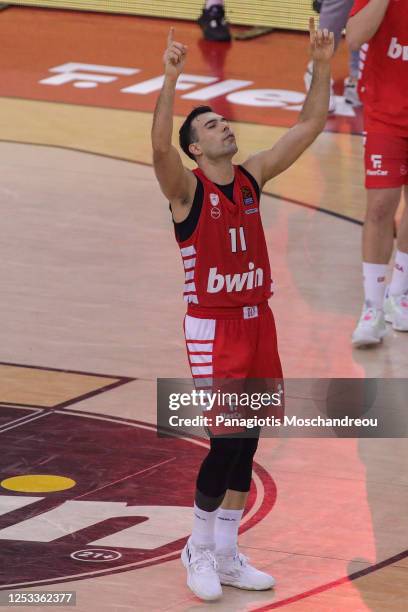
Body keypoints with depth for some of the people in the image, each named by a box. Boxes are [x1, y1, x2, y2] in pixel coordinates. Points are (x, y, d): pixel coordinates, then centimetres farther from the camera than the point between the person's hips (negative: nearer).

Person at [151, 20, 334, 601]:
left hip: (258, 320, 6)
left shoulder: (252, 177, 7)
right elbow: (159, 144, -31)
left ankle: (226, 555, 20)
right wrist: (171, 77, -39)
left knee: (246, 444, 9)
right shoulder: (187, 188, -10)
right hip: (213, 327, -6)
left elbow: (308, 127, 6)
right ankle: (199, 549, 9)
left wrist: (321, 67, -4)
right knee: (227, 442, -10)